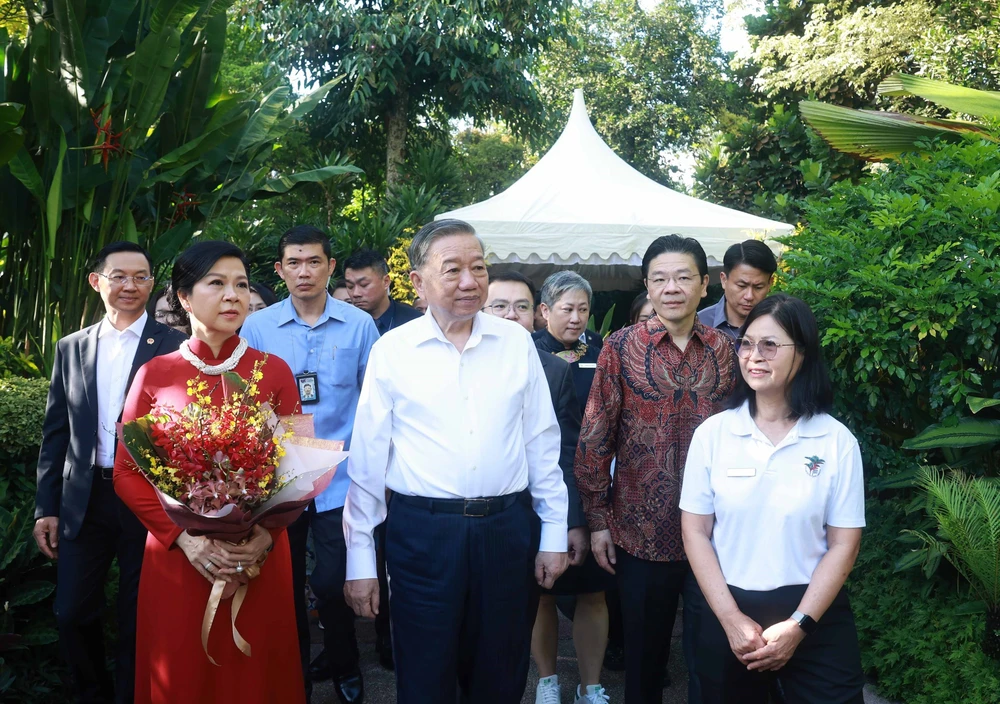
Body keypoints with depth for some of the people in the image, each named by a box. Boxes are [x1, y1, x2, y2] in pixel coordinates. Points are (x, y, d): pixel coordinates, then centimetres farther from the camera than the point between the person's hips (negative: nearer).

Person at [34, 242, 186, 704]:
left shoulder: (174, 347, -3)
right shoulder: (72, 348, 9)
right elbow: (55, 434, 10)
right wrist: (45, 507, 6)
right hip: (85, 499, 4)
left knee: (138, 620, 7)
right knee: (72, 614, 9)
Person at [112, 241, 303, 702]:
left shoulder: (274, 371, 0)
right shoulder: (155, 375, 0)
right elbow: (127, 473, 1)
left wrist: (267, 534, -16)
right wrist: (182, 536, -13)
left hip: (259, 560, 0)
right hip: (176, 560, 0)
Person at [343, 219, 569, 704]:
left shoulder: (516, 342, 3)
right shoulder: (391, 351, -3)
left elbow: (542, 442, 6)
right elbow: (367, 459, -1)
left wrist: (554, 532, 5)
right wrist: (359, 559, -1)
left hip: (508, 530, 2)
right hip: (422, 532, -2)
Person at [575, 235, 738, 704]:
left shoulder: (723, 349, 3)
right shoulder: (621, 347, -5)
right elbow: (594, 437, -4)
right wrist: (597, 520, -5)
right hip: (641, 527, -2)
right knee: (644, 648, 12)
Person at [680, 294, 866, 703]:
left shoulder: (837, 441, -5)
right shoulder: (713, 433, -3)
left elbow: (844, 544, -3)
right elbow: (695, 533, -2)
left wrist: (798, 626, -10)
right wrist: (731, 618, -8)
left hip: (816, 621, -1)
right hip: (728, 615, 1)